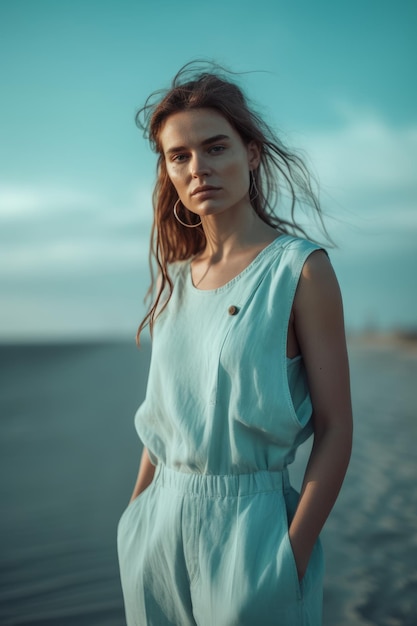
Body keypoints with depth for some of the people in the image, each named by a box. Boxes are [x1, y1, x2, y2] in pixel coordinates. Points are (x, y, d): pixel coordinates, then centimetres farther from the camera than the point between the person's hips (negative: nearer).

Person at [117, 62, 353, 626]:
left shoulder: (300, 268, -11)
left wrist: (292, 558, -16)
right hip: (160, 524, 5)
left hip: (249, 521, -5)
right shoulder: (175, 277, 4)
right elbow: (162, 414, 10)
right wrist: (136, 519, 9)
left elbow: (335, 429, -12)